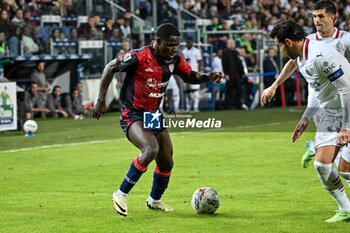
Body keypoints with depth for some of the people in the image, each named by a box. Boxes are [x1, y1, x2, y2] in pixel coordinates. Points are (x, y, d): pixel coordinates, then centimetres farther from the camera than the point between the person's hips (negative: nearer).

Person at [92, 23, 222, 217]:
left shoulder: (174, 59, -5)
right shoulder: (138, 57, -22)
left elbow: (189, 76, 11)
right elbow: (110, 68, -11)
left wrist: (208, 77, -11)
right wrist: (101, 101, -12)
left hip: (154, 114, 7)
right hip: (132, 115, -7)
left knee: (166, 163, 8)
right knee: (151, 150, -31)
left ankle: (154, 200, 36)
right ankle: (121, 194, -16)